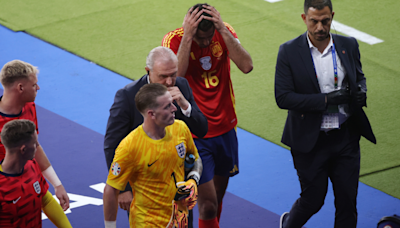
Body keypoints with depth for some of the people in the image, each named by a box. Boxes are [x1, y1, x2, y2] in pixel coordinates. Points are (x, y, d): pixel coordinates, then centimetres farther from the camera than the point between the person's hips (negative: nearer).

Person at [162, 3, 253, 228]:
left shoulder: (224, 32, -7)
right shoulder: (174, 39, -16)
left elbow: (247, 66, -22)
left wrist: (223, 30, -28)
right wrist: (188, 36, -35)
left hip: (225, 129, 4)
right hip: (195, 135, -4)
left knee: (217, 199, 18)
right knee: (208, 206, -9)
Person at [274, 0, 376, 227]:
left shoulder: (349, 45, 1)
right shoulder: (289, 51, -10)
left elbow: (359, 77, 18)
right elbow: (283, 97, -15)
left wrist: (361, 91, -7)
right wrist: (326, 99, -22)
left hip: (346, 138, 3)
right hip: (311, 141, -3)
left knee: (348, 202, 6)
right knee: (313, 200, 7)